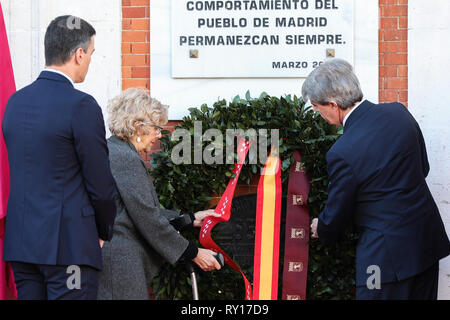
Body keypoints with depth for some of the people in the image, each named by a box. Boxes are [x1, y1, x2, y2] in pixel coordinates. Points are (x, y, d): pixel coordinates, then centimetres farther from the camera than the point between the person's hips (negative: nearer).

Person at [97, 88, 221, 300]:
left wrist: (191, 219, 20)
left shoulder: (114, 151, 16)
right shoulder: (126, 158, -15)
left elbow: (145, 211, 17)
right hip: (120, 264, -10)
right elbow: (148, 220, -15)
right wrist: (194, 254, -8)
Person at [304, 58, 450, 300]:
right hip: (429, 241, 7)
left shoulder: (343, 153, -22)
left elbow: (336, 215, -7)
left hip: (389, 253, -7)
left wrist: (322, 230, 15)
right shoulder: (398, 112, -2)